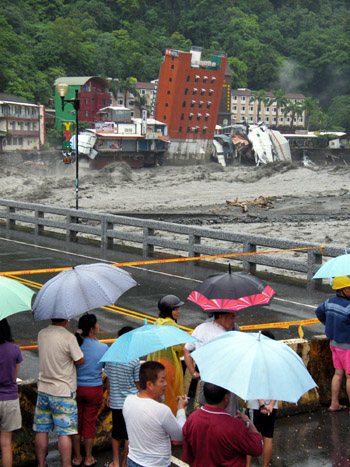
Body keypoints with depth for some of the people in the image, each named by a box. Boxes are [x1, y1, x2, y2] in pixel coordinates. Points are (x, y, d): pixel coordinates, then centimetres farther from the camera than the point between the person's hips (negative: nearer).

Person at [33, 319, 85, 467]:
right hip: (63, 392, -6)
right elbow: (80, 360, -12)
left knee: (41, 430, 11)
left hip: (43, 389, 6)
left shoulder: (41, 334, 1)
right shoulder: (68, 337, -18)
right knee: (65, 432, 0)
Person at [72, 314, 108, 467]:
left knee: (76, 422, 14)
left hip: (76, 388, 1)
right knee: (89, 423, 12)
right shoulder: (103, 347, -13)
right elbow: (107, 366, 3)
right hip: (94, 389, -1)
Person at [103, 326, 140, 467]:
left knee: (116, 433, 16)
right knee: (129, 434, 9)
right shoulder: (134, 361, -15)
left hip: (115, 401, 3)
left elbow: (108, 379, 5)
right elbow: (138, 383, -7)